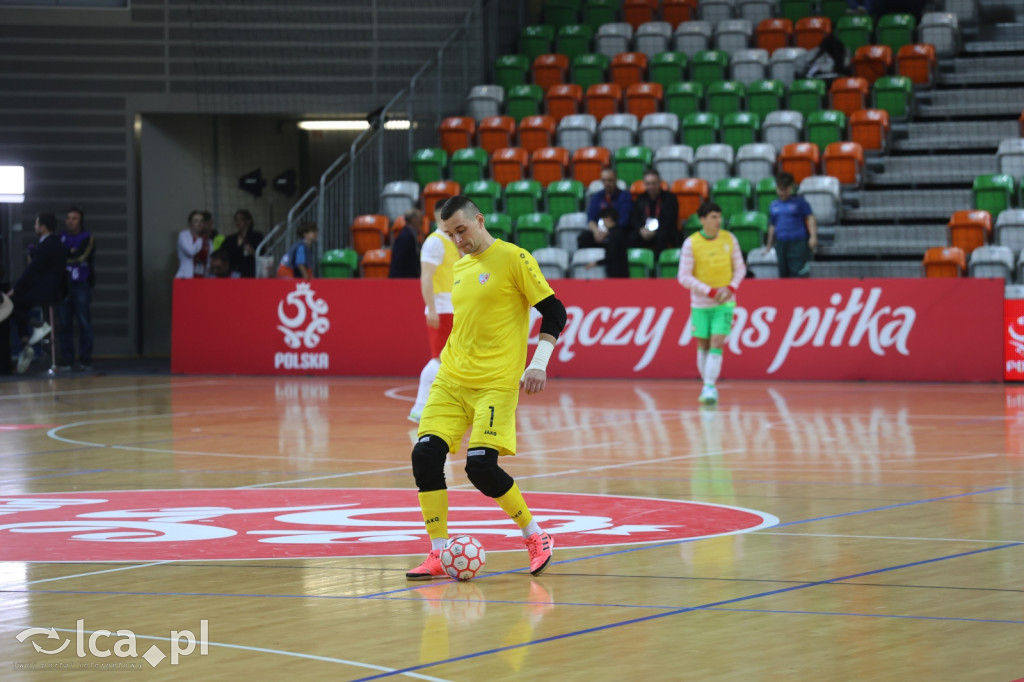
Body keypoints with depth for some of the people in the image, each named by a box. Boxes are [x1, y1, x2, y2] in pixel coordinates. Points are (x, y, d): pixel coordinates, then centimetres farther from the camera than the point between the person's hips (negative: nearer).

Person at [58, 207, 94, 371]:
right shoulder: (61, 239, 15)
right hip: (63, 284, 3)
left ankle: (85, 360, -2)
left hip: (81, 285, -3)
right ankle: (66, 360, 3)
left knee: (84, 322, -6)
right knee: (64, 323, -1)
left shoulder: (87, 239, 4)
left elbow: (80, 257, -10)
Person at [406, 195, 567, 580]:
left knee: (481, 465, -17)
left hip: (495, 383, -7)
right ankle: (438, 554, -2)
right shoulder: (460, 266, 15)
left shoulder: (513, 259, -6)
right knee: (426, 454, -9)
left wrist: (539, 363, -15)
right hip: (450, 381, 7)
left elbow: (554, 312, -7)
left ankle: (536, 537, 5)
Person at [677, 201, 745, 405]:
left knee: (716, 343, -12)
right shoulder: (691, 243, -10)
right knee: (703, 345, 7)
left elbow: (740, 268, 7)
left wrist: (731, 288, -12)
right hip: (700, 302, 0)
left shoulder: (729, 239, -3)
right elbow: (684, 277, -11)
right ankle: (707, 386, 21)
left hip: (724, 303, 0)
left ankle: (710, 387, -13)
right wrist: (711, 291, -17)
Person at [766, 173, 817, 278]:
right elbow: (772, 226, 23)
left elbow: (811, 218, -1)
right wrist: (769, 245, 25)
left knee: (799, 273, -14)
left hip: (798, 243, -5)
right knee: (783, 274, 6)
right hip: (781, 244, 5)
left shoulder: (799, 202, 2)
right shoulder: (773, 205, 15)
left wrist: (813, 236, -13)